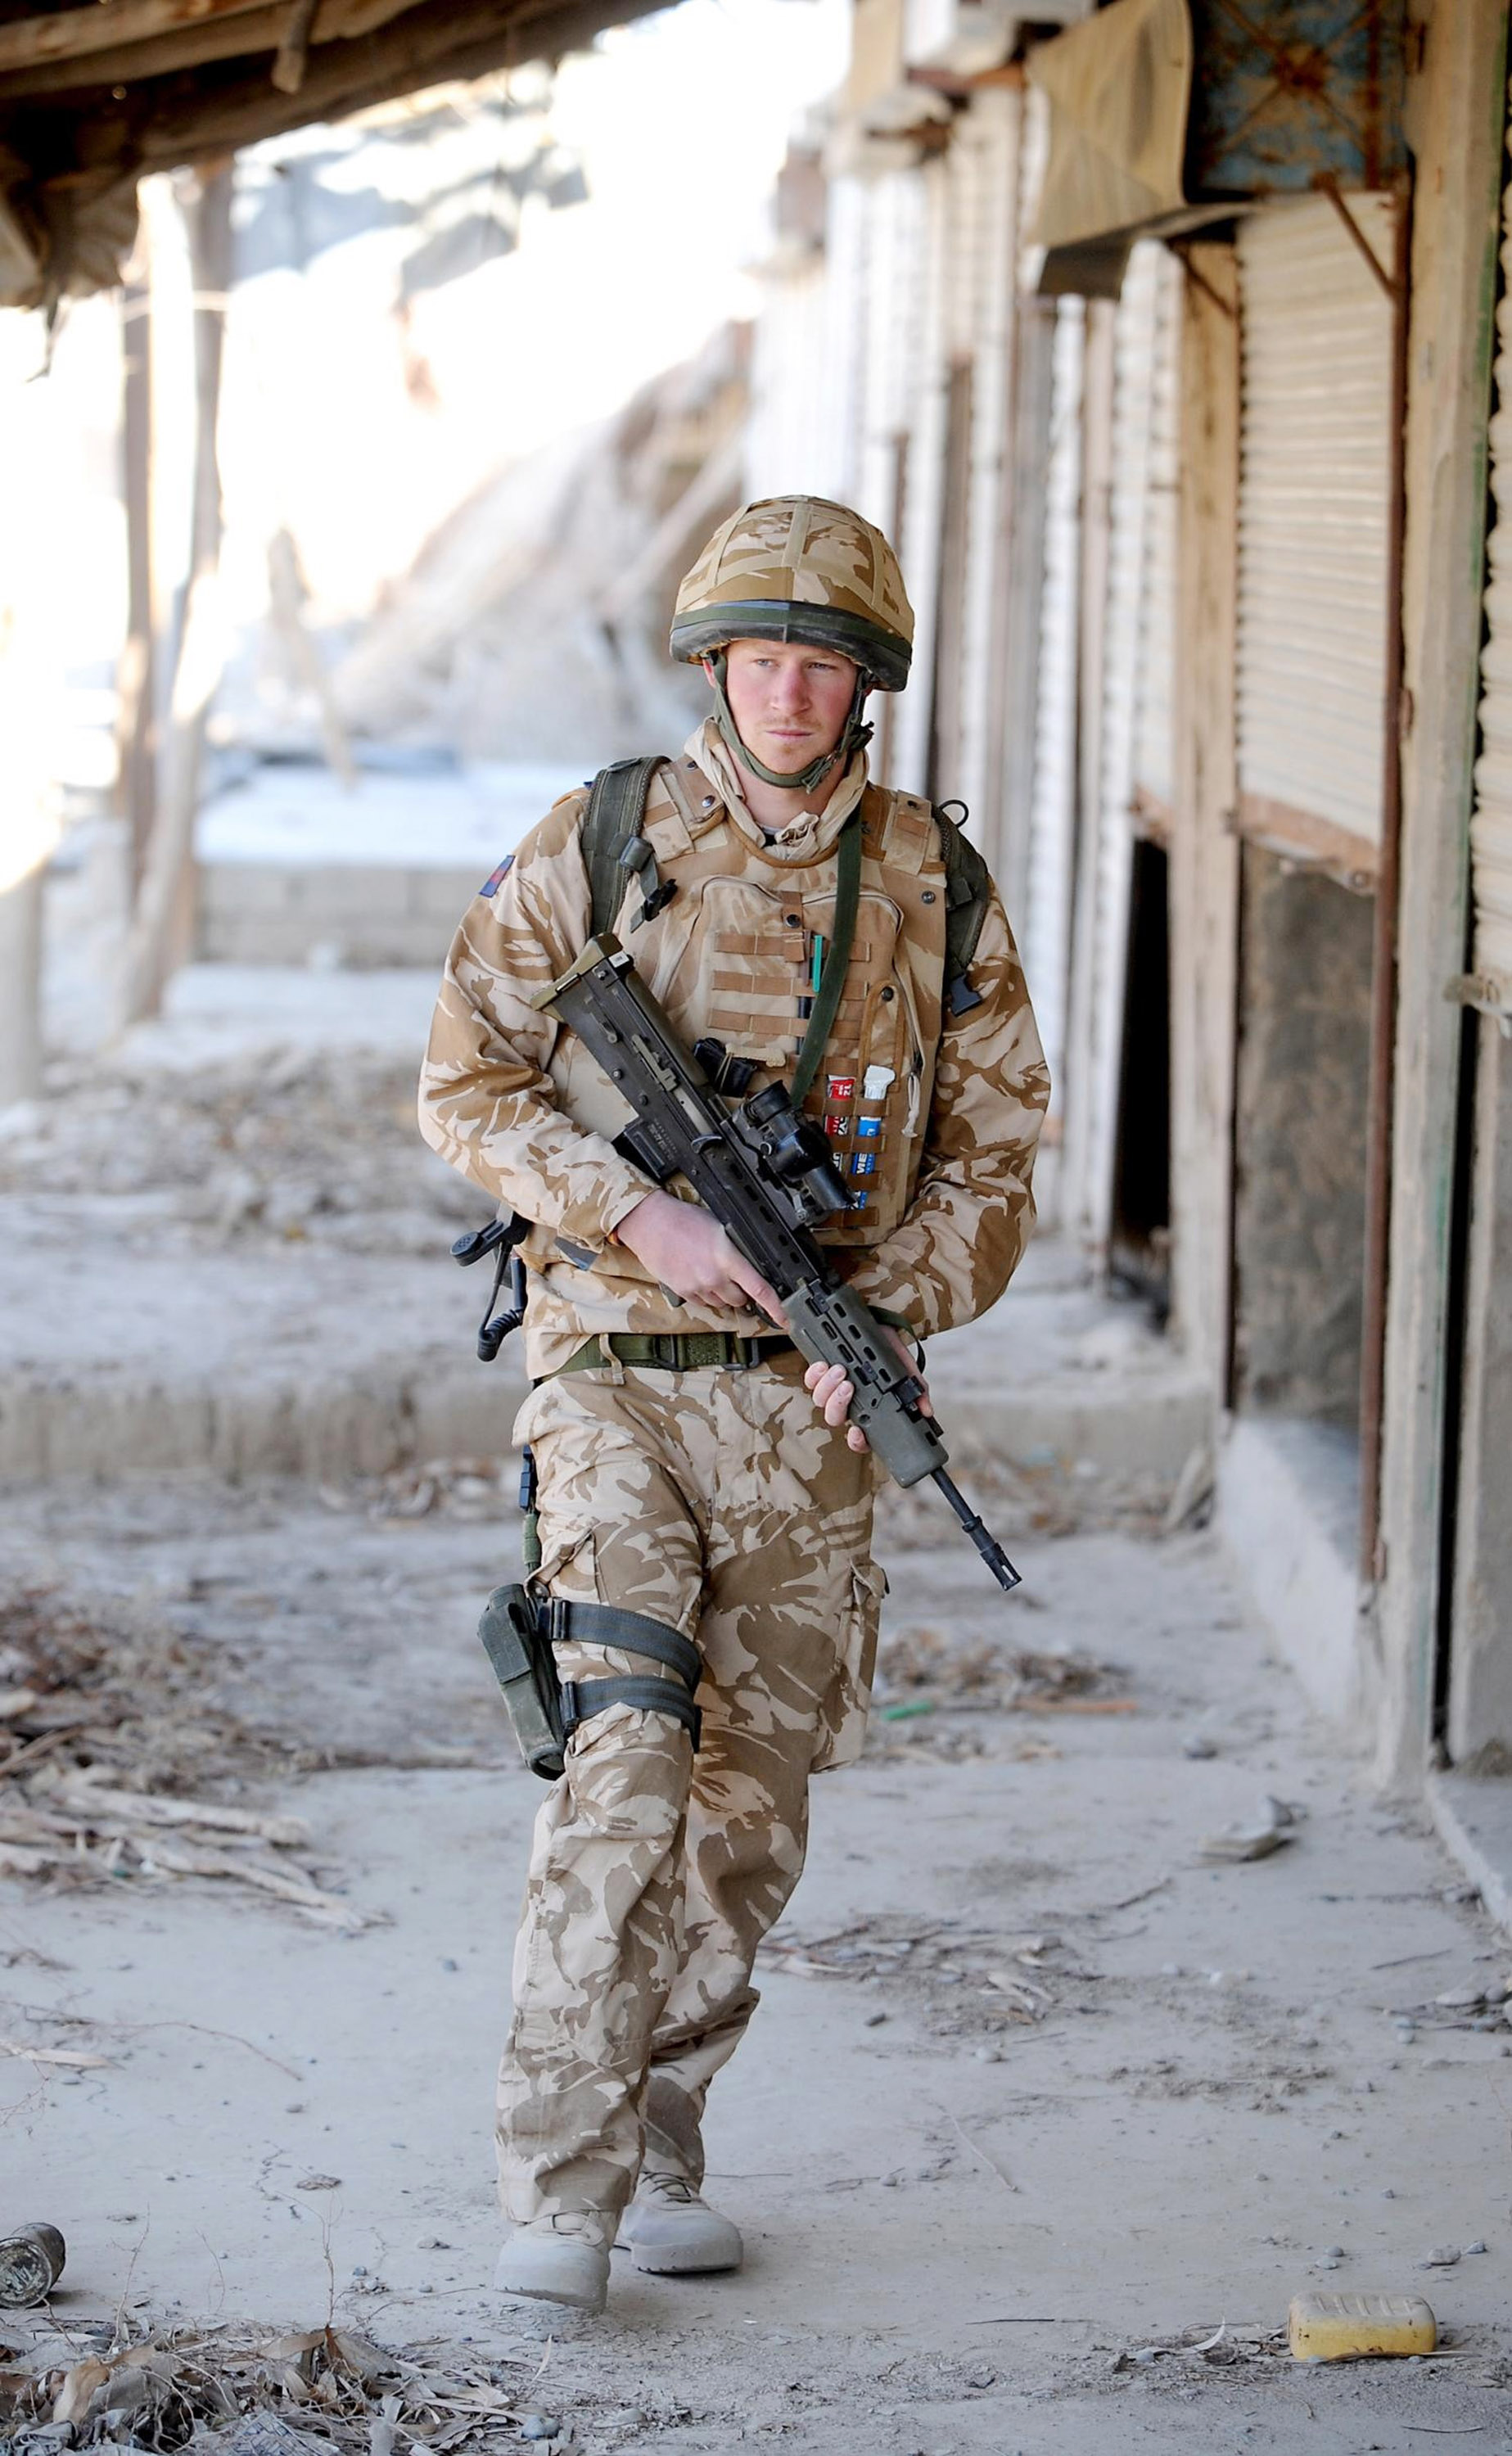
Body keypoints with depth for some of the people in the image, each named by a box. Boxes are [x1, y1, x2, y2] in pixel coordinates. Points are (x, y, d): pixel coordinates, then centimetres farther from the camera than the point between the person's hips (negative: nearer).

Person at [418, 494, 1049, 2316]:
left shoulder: (931, 889, 5)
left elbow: (991, 1158, 7)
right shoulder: (598, 848, -1)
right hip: (617, 1373, -3)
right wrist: (646, 1221, -15)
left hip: (808, 1400, 3)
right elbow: (467, 1082, -2)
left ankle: (657, 2144, 25)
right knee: (628, 1752, -17)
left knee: (755, 1793, 8)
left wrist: (890, 1309, -10)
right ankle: (556, 2194, -16)